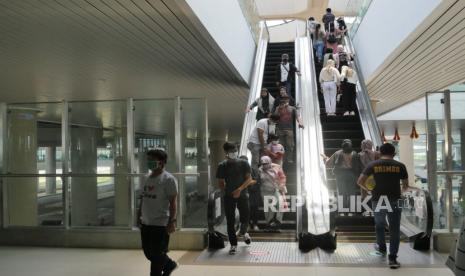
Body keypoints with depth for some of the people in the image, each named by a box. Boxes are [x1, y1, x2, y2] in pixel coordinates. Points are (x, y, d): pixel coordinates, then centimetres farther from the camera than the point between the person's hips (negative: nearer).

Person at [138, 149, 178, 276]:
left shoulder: (168, 179, -13)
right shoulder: (148, 178, 12)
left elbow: (172, 202, -15)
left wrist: (172, 221, -19)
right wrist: (139, 215, 18)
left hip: (160, 224, -8)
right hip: (146, 223, 8)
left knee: (156, 255, 1)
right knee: (148, 252, 17)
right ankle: (169, 264, 39)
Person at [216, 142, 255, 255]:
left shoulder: (244, 163, -1)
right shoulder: (222, 166, 2)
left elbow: (249, 179, -6)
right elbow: (220, 183, 6)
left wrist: (240, 189, -19)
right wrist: (228, 190, -7)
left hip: (242, 195, 0)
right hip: (229, 196, 1)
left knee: (245, 219, 3)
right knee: (230, 221, 1)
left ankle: (243, 232, 37)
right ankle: (233, 244, 12)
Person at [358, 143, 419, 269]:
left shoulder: (373, 165, -2)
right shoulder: (400, 166, -1)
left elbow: (360, 181, -6)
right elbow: (406, 185, 7)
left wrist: (368, 189, 13)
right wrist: (403, 190, 29)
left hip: (377, 200, 1)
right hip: (393, 201, -1)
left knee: (379, 225, 25)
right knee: (394, 230, 4)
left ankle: (381, 248, 42)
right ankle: (392, 258, -1)